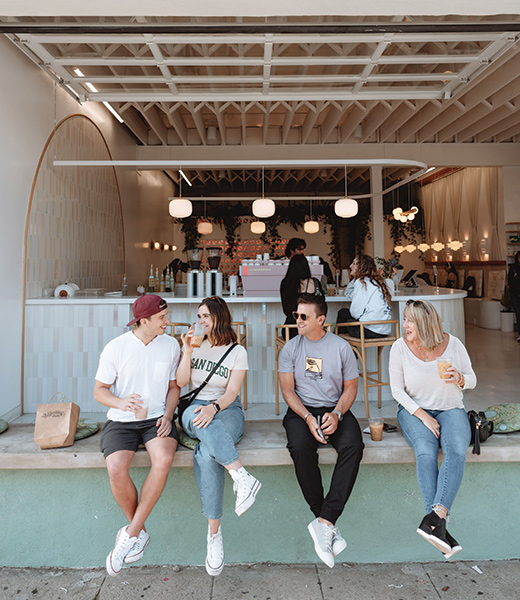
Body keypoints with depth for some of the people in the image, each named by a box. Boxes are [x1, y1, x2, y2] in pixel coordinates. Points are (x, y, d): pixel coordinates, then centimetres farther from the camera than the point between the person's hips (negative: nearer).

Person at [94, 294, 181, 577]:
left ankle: (130, 534, -11)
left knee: (163, 460, -30)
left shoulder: (171, 345, 2)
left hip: (156, 418, 1)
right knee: (116, 468, -28)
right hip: (121, 420, -1)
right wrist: (121, 403, -21)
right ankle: (139, 532, 0)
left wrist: (167, 415, -5)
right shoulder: (116, 347, -6)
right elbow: (99, 390, 0)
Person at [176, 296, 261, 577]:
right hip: (195, 408, 2)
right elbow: (181, 382, 4)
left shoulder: (237, 351, 5)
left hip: (227, 409, -1)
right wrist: (187, 351, -6)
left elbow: (232, 392, -4)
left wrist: (214, 407, -25)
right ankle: (243, 477, -43)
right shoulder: (195, 346, 13)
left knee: (206, 455, -34)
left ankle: (214, 532, -25)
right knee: (203, 422, -39)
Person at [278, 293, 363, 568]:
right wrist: (308, 417, -15)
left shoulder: (342, 347, 4)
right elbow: (288, 390, 1)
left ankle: (324, 522, -27)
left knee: (352, 446, -31)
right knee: (300, 447, -32)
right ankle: (329, 526, -17)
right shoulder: (291, 348, 5)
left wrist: (336, 414, -13)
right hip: (301, 410, 0)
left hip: (335, 410, 0)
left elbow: (350, 387, 6)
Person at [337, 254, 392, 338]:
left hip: (371, 330, -9)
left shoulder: (362, 282, -10)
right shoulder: (375, 281, 16)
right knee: (342, 311, 18)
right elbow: (347, 293, 29)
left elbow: (356, 312, -14)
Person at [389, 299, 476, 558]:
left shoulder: (453, 344, -4)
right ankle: (439, 525, -29)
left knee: (457, 452, -30)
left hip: (451, 410, 1)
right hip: (414, 410, -1)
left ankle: (436, 515, -37)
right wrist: (423, 416, -15)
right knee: (426, 453, -30)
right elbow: (397, 390, -4)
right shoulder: (400, 347, -6)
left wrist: (459, 379, -19)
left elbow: (472, 381, 7)